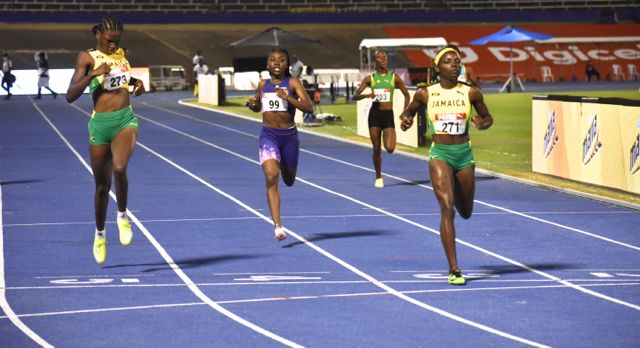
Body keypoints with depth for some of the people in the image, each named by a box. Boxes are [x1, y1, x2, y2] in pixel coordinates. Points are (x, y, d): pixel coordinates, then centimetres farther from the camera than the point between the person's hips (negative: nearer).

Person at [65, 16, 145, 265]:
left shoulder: (123, 54, 9)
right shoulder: (87, 58, -3)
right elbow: (70, 96, -11)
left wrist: (138, 84, 7)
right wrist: (93, 74, -22)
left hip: (126, 120, 1)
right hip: (100, 123, -1)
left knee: (119, 169, -27)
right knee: (102, 186, 9)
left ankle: (122, 216, -1)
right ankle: (100, 235, 30)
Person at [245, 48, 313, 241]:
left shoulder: (293, 83, -5)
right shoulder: (263, 84, 6)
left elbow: (309, 107, -15)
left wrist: (287, 97, -26)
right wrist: (252, 105, 1)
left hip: (289, 136, 0)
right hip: (268, 136, 0)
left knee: (289, 181, 18)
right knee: (271, 177, -20)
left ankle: (283, 164, 58)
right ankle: (277, 226, -23)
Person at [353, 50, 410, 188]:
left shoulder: (394, 77, 5)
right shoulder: (370, 79, 4)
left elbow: (406, 95, 14)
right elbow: (355, 96, 2)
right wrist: (367, 95, -18)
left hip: (388, 114, 0)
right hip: (375, 114, 0)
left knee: (390, 148, -14)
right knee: (376, 149, 2)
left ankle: (390, 141, 24)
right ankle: (378, 177, 18)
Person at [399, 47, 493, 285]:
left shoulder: (471, 93, 0)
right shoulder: (426, 94, 0)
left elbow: (488, 117, 13)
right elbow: (409, 111, 16)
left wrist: (482, 124, -11)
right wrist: (405, 119, -7)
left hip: (464, 153, 2)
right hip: (439, 154, -2)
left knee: (465, 212, 15)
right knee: (447, 207, -17)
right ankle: (454, 270, -16)